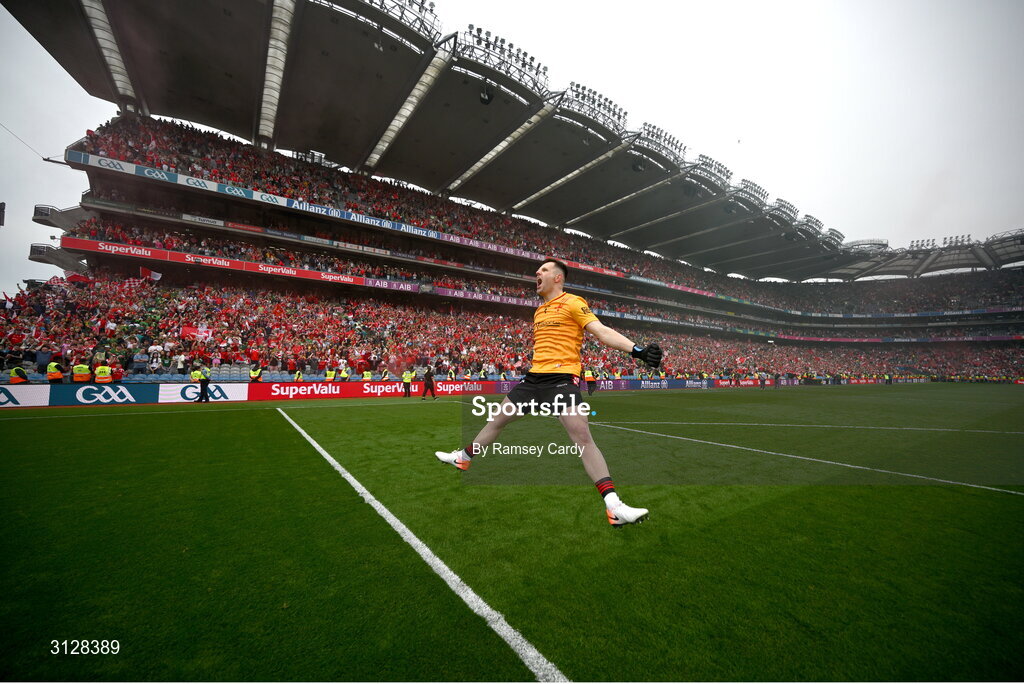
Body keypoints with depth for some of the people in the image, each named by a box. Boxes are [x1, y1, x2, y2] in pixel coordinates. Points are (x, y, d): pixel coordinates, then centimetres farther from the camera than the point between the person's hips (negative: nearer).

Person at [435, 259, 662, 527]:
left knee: (583, 437, -17)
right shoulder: (538, 311, 19)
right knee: (497, 420, 17)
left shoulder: (572, 302, -3)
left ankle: (614, 507, -11)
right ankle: (463, 458, 38)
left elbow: (603, 332, -13)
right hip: (534, 377, 8)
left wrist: (637, 350, -24)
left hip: (562, 378, -7)